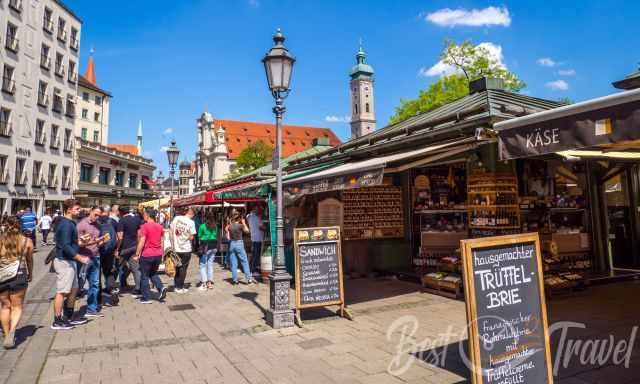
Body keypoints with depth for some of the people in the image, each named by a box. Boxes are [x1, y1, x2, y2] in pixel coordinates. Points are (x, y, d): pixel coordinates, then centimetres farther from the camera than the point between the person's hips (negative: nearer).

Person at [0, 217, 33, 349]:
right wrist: (30, 274, 28)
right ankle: (12, 331, -12)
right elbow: (30, 260, 14)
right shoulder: (27, 241, 2)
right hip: (19, 276, -1)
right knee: (17, 307, 9)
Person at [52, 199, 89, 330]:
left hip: (69, 261, 10)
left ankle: (69, 317, 27)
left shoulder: (69, 223, 12)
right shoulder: (66, 225, -18)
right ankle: (57, 321, 8)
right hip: (64, 262, -10)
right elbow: (65, 247, -24)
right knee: (62, 292, -1)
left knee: (73, 289, 16)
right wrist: (80, 258, -22)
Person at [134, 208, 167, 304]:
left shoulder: (145, 226, -11)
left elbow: (141, 242, -14)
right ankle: (161, 288, -1)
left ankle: (146, 298, 12)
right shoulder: (160, 227, 7)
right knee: (153, 274, 21)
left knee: (144, 276, 8)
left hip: (147, 255, -6)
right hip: (158, 255, 6)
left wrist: (137, 254, -7)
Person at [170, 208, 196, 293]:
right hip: (186, 249, -4)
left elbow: (170, 232, 1)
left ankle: (176, 286, 25)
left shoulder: (176, 218, -2)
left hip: (176, 248, 4)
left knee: (177, 267, 17)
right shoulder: (191, 222, -12)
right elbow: (191, 237, -12)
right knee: (183, 268, 9)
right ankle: (180, 287, 14)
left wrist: (172, 244, 8)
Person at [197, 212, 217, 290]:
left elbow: (199, 236, 0)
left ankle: (204, 283, 0)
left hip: (205, 246, -5)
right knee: (210, 264, 12)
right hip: (213, 246, 5)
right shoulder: (215, 226, 4)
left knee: (203, 265, 2)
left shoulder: (202, 226, -8)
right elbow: (216, 236, 10)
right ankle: (210, 282, 17)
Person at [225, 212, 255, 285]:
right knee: (245, 262, 3)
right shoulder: (240, 225, -10)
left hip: (231, 244, 4)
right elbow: (247, 231, 5)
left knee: (233, 263, 8)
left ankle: (234, 279, 10)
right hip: (239, 243, -4)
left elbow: (228, 237, 8)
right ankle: (249, 278, 3)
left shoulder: (229, 226, 2)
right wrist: (244, 223, 10)